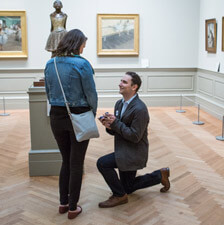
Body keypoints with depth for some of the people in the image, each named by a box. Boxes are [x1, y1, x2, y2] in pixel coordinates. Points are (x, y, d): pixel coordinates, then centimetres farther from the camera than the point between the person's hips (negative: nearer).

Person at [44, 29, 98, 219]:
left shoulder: (50, 64, 2)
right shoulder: (82, 64, -14)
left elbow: (48, 92, 8)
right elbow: (91, 94, -11)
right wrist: (93, 113, 6)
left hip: (56, 117, 5)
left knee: (66, 161, 19)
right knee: (76, 163, 7)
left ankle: (63, 203, 26)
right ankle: (73, 207, 15)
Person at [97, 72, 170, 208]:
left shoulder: (140, 109, -23)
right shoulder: (119, 103, 4)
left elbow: (135, 136, -24)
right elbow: (115, 131, 9)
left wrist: (116, 123, -24)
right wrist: (109, 125, -14)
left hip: (134, 153, -9)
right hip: (124, 151, 9)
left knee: (102, 163, -23)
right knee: (128, 188, 19)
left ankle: (119, 196, -4)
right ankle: (160, 175, 32)